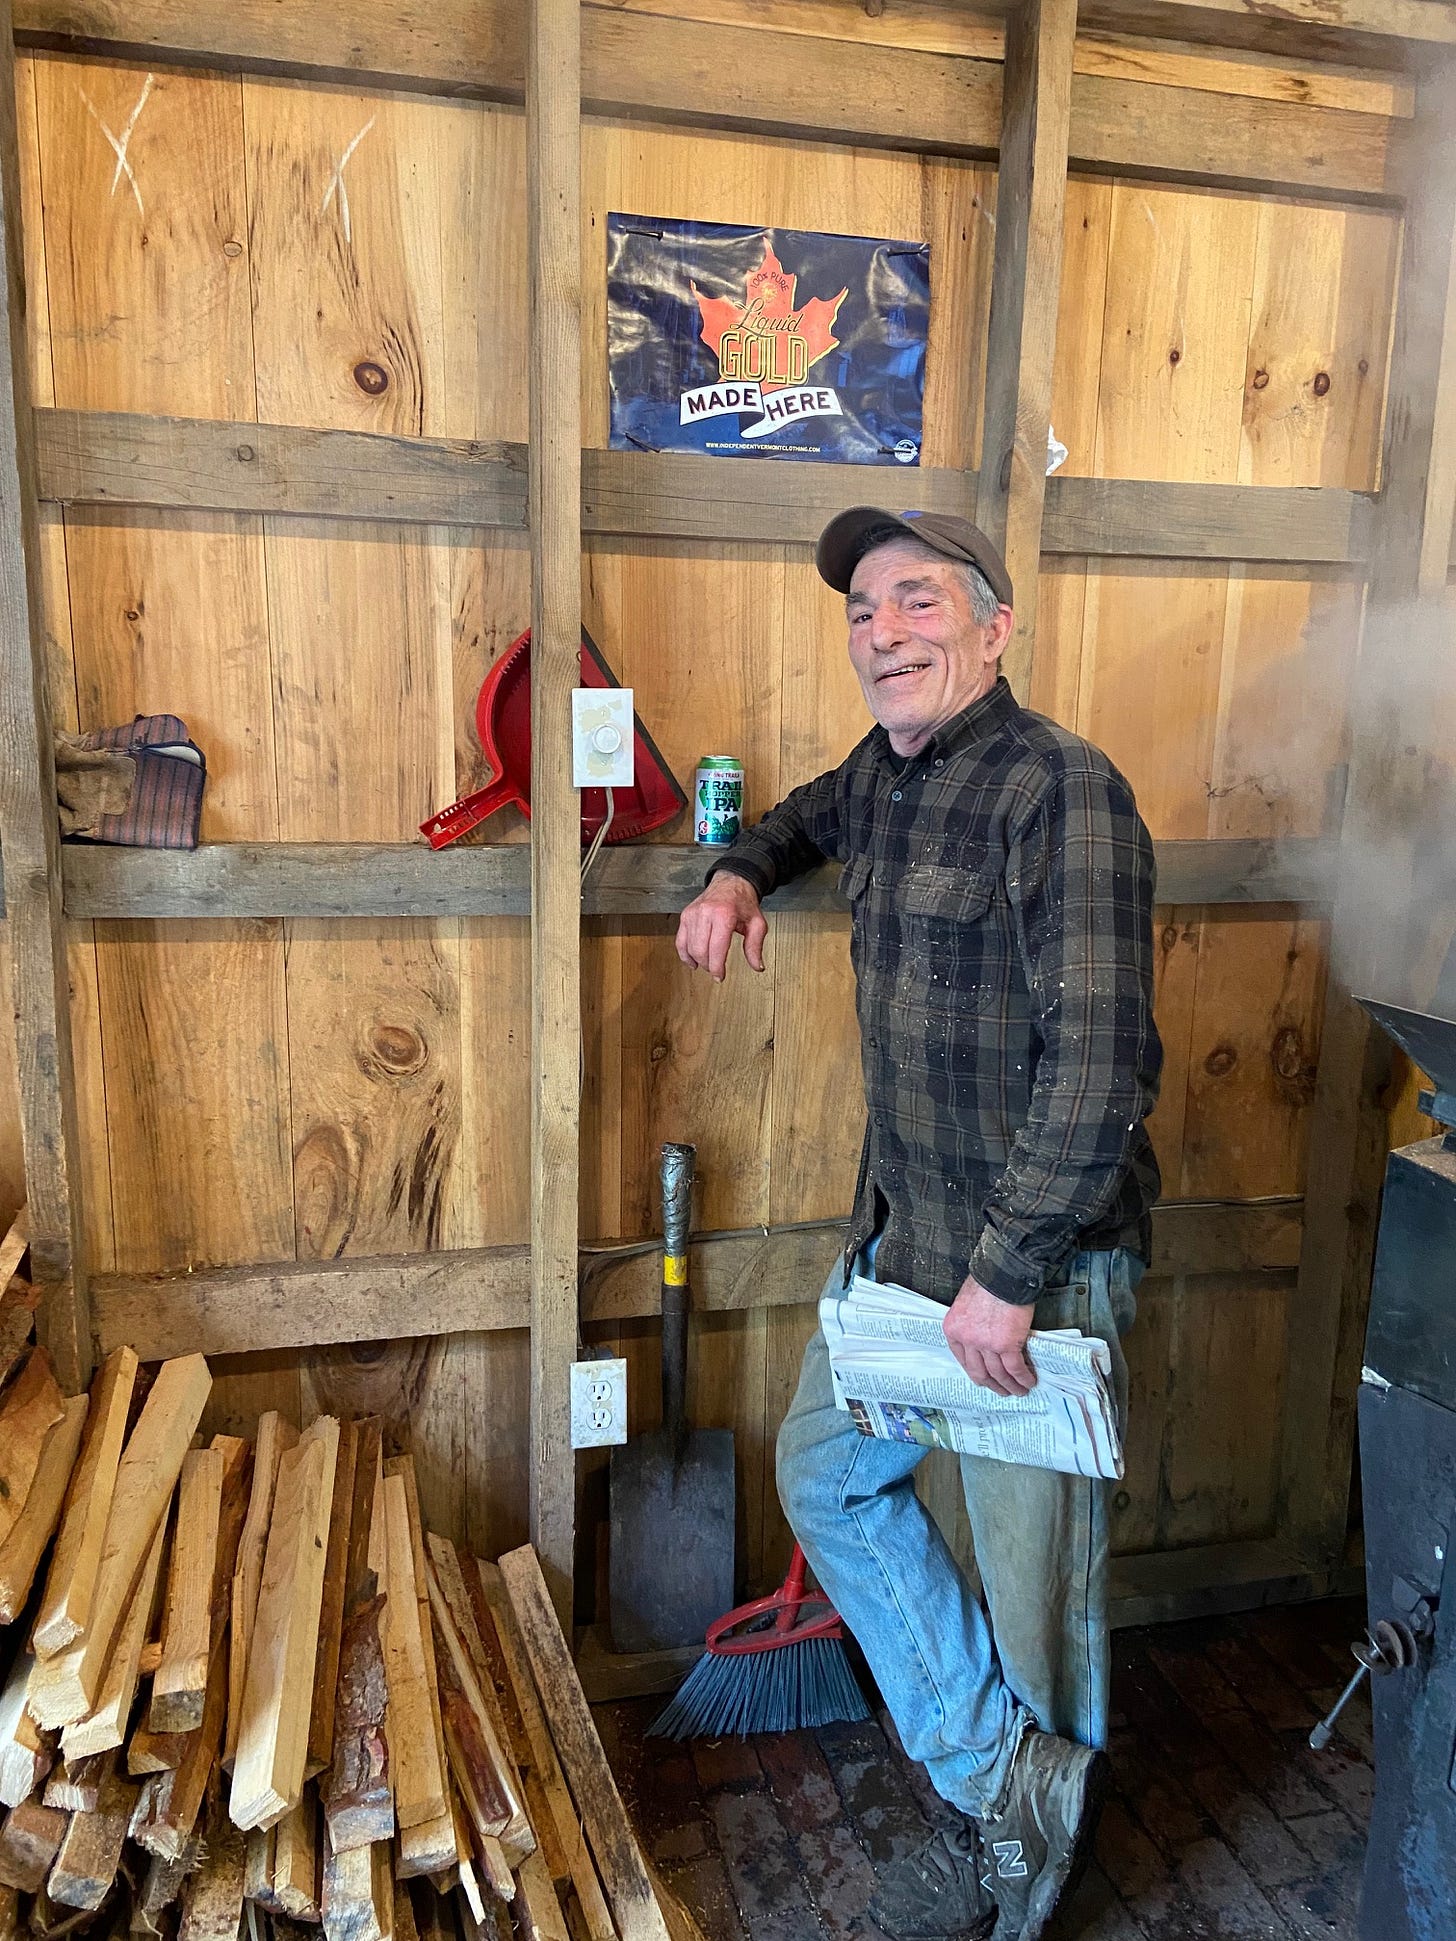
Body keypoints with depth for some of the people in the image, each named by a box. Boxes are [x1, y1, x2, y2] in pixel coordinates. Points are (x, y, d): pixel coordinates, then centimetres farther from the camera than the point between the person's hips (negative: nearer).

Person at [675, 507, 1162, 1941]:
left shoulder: (1060, 791, -21)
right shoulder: (885, 772, 7)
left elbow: (1100, 1061, -26)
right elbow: (816, 814, 33)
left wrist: (1010, 1273, -24)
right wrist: (739, 872, 11)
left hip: (1038, 1246, -9)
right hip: (902, 1226, 9)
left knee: (1031, 1551, 9)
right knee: (828, 1474, 18)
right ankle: (1005, 1778, 28)